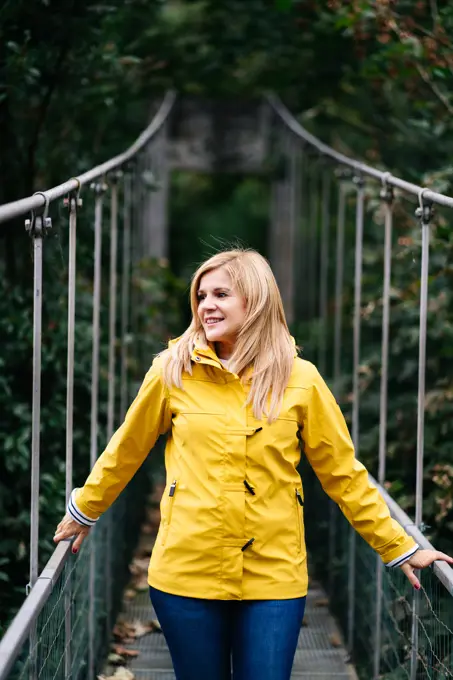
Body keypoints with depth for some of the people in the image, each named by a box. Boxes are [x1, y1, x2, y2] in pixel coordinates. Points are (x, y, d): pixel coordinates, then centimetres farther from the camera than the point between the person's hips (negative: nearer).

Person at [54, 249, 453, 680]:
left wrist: (399, 549, 6)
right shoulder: (174, 370, -1)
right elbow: (126, 452, 11)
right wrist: (83, 511, 21)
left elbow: (343, 474, 5)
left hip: (274, 576, 0)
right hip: (187, 573, 0)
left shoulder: (300, 380, -1)